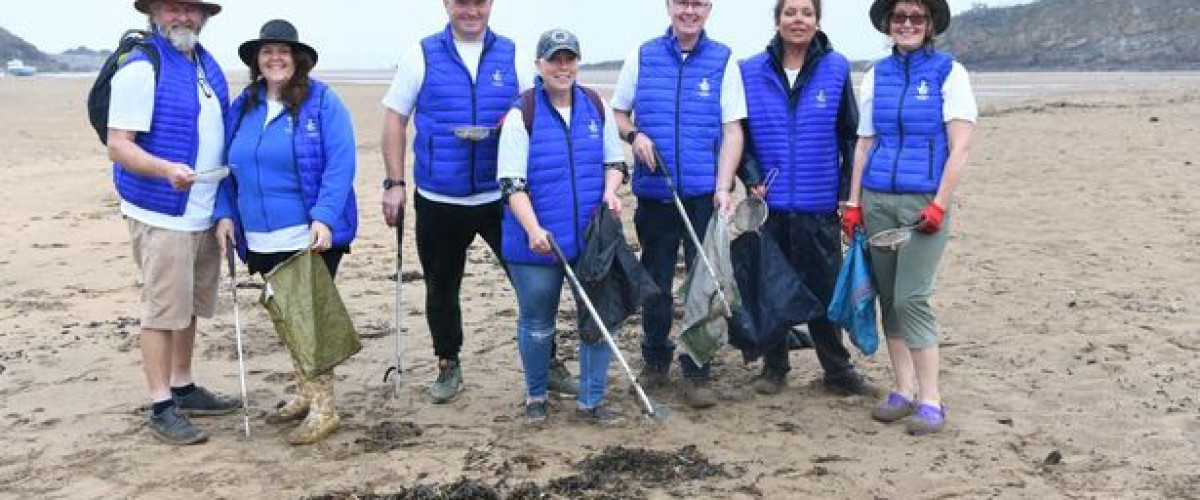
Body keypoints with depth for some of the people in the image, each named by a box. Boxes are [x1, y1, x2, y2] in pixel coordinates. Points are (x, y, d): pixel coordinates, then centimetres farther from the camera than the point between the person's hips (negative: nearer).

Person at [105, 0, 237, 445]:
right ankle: (161, 407, 6)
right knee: (163, 310, -3)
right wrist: (166, 169, -33)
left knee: (188, 308, 15)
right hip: (161, 215, -7)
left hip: (204, 215, 7)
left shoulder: (209, 66, 11)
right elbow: (118, 145, -15)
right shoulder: (140, 70, -12)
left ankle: (183, 388, 27)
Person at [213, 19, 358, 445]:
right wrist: (224, 214, 3)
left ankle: (323, 408, 6)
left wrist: (324, 218, -23)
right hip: (263, 242, 6)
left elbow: (339, 164, -14)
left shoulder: (321, 101, -7)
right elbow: (228, 168, 15)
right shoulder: (243, 107, 10)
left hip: (310, 237, -6)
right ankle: (305, 394, 30)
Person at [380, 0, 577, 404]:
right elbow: (395, 119, 2)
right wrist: (394, 183, -4)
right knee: (442, 286, 11)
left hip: (502, 196, 1)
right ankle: (448, 365, 29)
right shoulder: (421, 56, 1)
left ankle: (547, 361, 17)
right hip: (439, 200, 0)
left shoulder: (512, 56, 4)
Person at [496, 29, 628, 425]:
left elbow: (614, 161, 14)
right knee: (537, 322, 11)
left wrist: (610, 191, -9)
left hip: (593, 237, 3)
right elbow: (512, 183, -13)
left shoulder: (597, 108, 5)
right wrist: (533, 230, -26)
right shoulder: (522, 115, -8)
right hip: (537, 241, -3)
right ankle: (535, 396, 31)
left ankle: (590, 400, 20)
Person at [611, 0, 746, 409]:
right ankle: (655, 361, 28)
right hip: (654, 191, 2)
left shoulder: (723, 60, 1)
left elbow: (732, 130, -3)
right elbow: (617, 113, 14)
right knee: (655, 281, 11)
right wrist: (634, 135, -9)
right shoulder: (642, 57, 6)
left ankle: (698, 371, 12)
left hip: (705, 193, -2)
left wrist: (723, 187, -14)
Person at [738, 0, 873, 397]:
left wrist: (848, 194, -2)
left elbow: (851, 137, 3)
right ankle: (774, 367, 23)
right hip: (769, 201, 1)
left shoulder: (835, 69, 1)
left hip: (818, 204, -1)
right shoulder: (751, 72, 3)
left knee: (823, 288, 4)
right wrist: (751, 177, -5)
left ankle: (837, 370, 18)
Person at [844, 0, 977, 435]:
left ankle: (930, 399, -2)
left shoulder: (949, 72, -1)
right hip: (877, 200, 5)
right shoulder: (876, 75, 10)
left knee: (911, 298, -11)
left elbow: (960, 148, -7)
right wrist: (853, 203, 8)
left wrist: (940, 205, -15)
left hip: (924, 202, -4)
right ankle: (902, 390, 18)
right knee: (888, 297, 7)